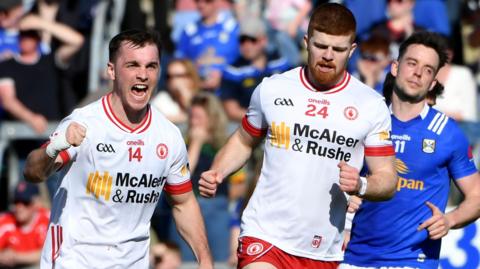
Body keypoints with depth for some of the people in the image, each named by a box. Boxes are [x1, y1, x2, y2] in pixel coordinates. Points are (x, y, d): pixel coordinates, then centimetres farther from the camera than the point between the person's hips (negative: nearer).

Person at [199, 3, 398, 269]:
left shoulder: (372, 105, 1)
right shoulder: (271, 89, 3)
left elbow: (387, 179, 3)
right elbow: (243, 141, 20)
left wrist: (360, 185, -19)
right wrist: (217, 173, 1)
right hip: (264, 237, -1)